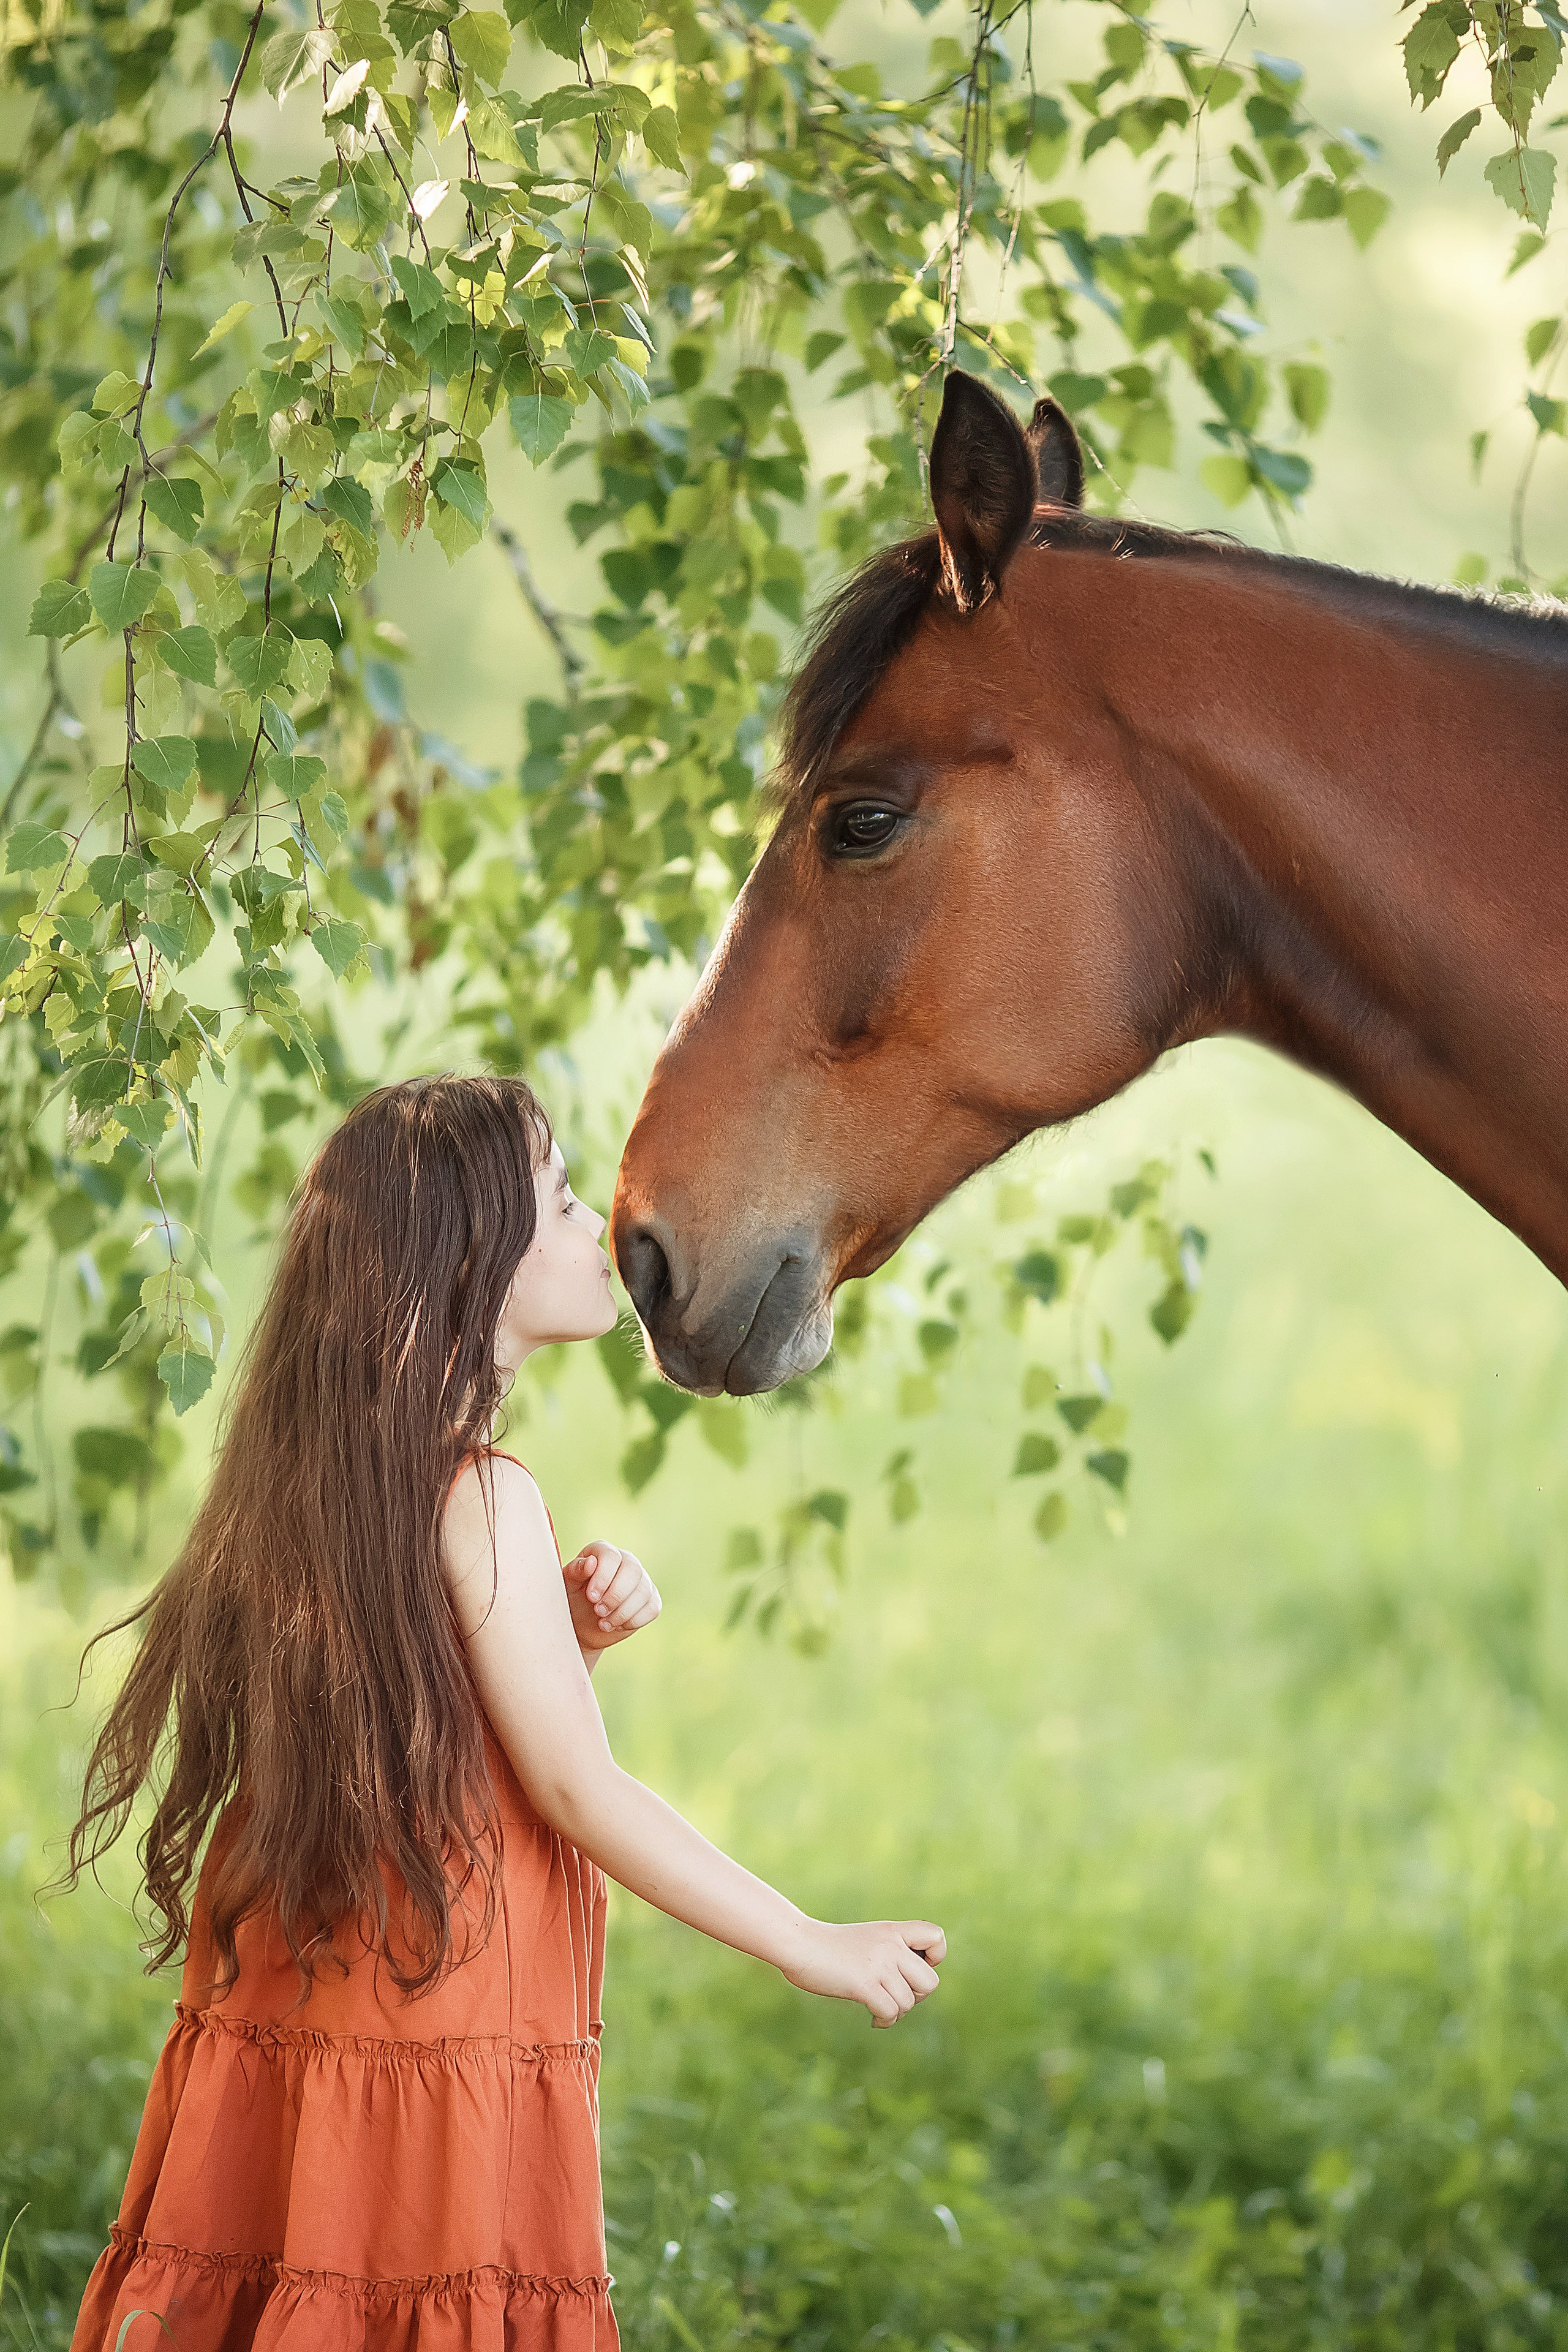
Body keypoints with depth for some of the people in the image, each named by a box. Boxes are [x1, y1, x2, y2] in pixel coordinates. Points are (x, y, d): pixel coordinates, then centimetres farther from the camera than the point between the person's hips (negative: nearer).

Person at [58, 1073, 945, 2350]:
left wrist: (570, 1630, 3)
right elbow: (580, 1790, -15)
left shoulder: (318, 1476, 9)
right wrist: (818, 1947, -8)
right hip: (445, 2059, -8)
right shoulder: (482, 1500, -16)